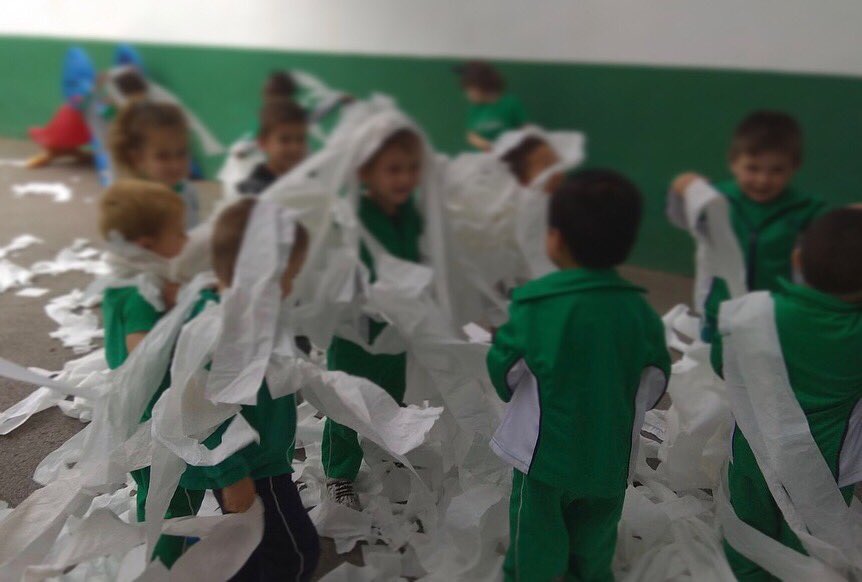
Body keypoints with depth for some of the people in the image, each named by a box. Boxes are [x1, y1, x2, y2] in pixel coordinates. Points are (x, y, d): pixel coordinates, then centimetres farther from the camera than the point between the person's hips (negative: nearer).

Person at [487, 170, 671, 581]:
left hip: (545, 454, -3)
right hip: (610, 462, 3)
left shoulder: (533, 305, -20)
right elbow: (655, 383, 2)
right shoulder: (640, 311, -9)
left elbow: (504, 371, -10)